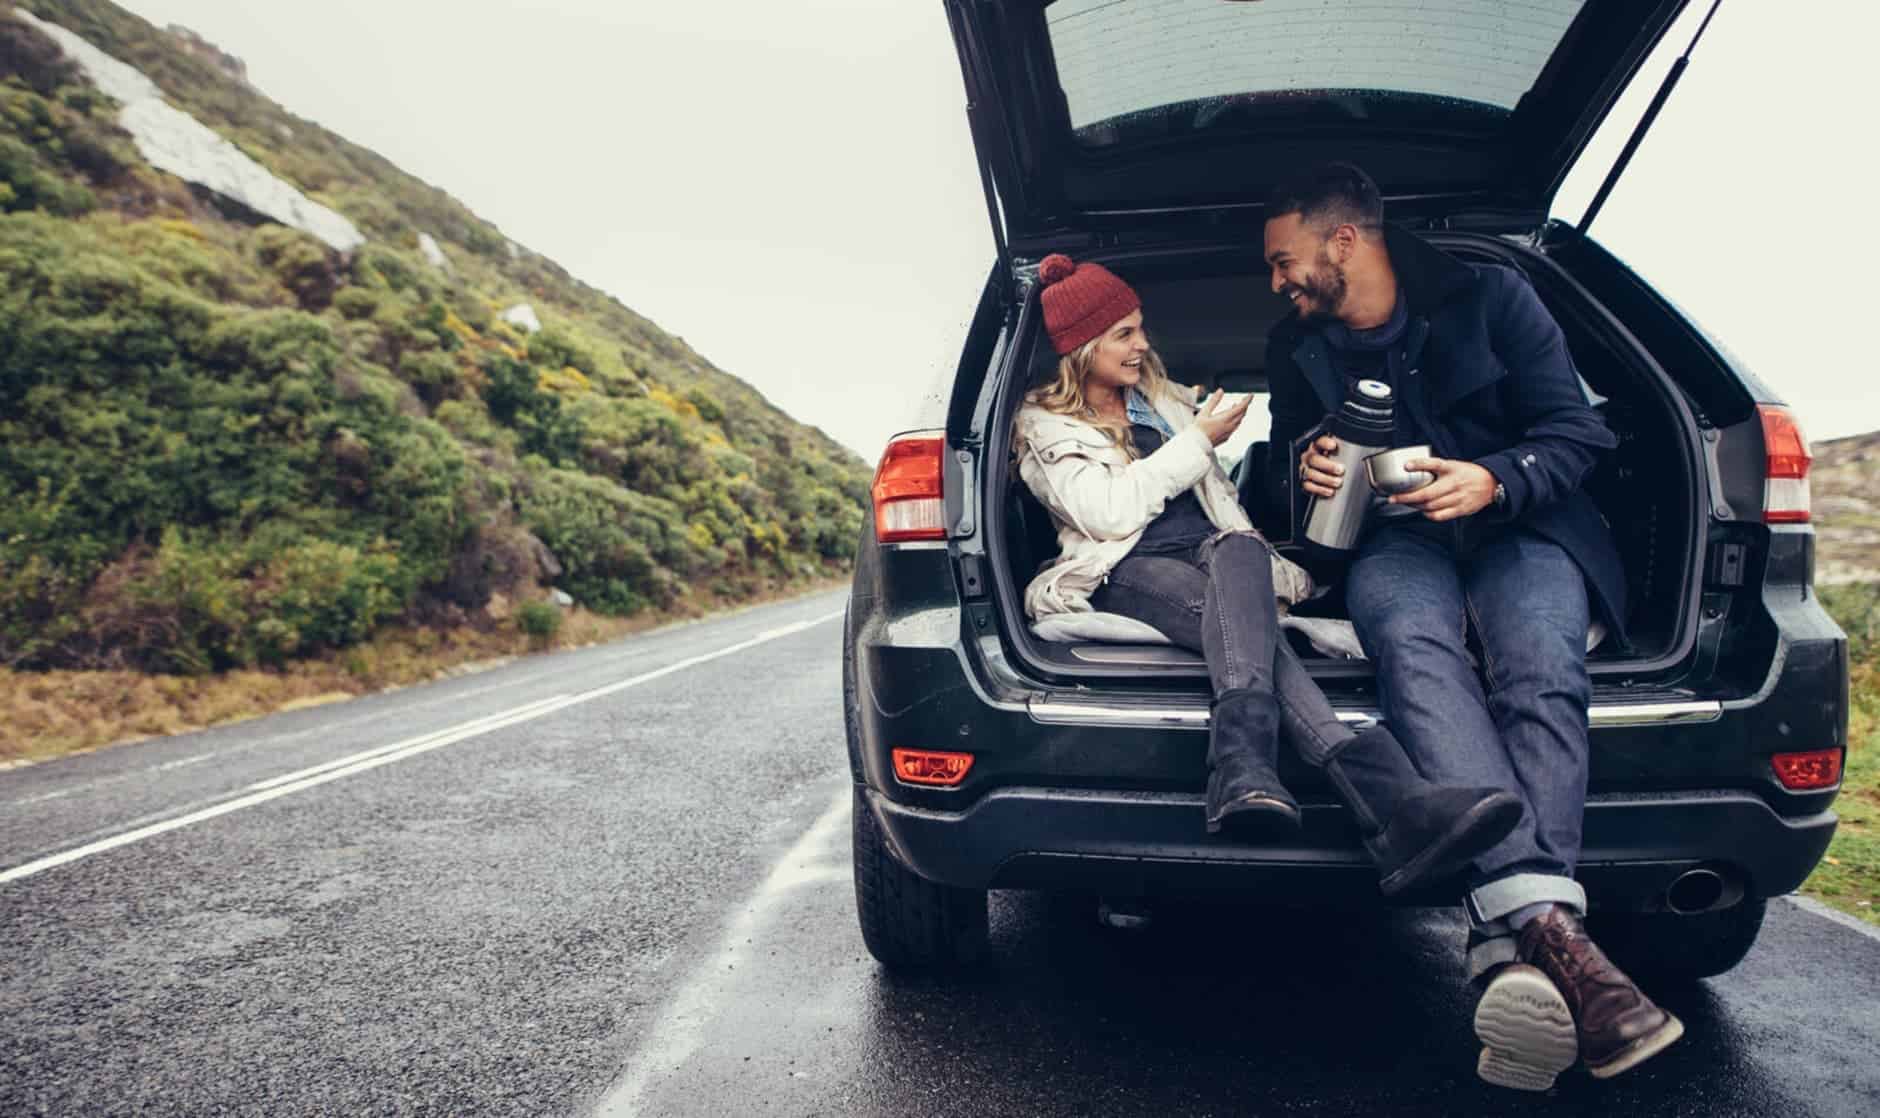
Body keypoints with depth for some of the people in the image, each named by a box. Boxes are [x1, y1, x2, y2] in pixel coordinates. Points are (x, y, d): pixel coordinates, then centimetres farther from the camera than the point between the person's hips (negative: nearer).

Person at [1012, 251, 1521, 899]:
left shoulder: (1164, 401, 29)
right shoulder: (1046, 428, 11)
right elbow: (1108, 512, -8)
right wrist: (1197, 443, -1)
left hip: (1210, 557, 4)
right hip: (1130, 573, -4)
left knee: (1238, 554, -37)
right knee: (1243, 615, -38)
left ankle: (1245, 769, -60)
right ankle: (1390, 800, -59)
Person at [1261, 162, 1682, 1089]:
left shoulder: (1490, 296, 4)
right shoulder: (1295, 346, 13)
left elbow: (1577, 432, 2)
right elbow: (1278, 468, 20)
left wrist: (1495, 481, -18)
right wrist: (1301, 465, -5)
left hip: (1517, 526, 0)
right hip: (1394, 537, 1)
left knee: (1540, 667, -36)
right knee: (1413, 645, -37)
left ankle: (1509, 946, -50)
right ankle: (1546, 926, -54)